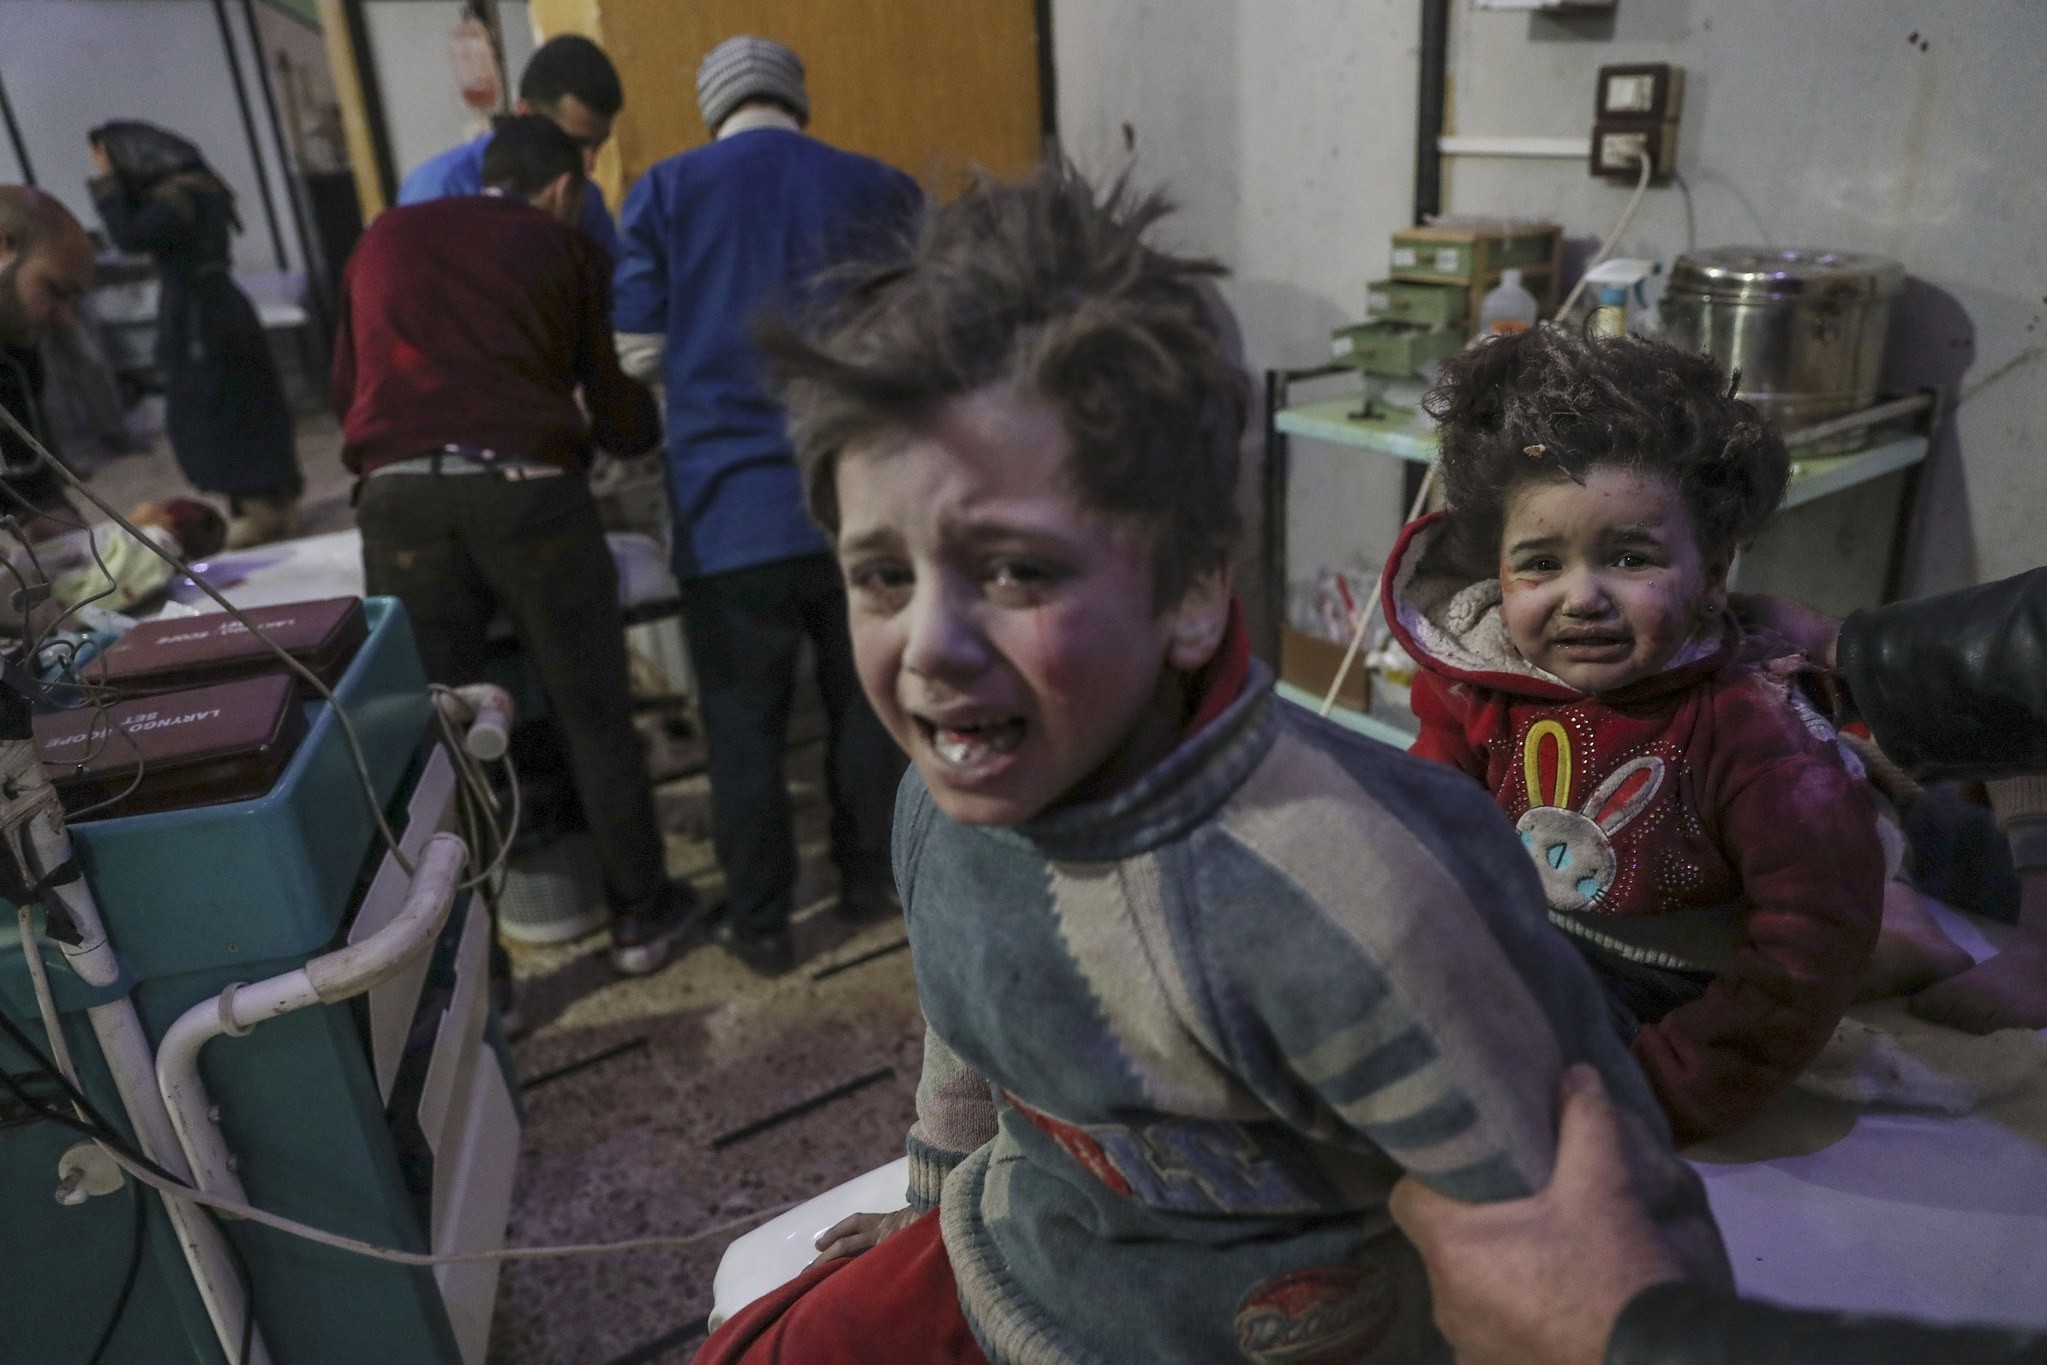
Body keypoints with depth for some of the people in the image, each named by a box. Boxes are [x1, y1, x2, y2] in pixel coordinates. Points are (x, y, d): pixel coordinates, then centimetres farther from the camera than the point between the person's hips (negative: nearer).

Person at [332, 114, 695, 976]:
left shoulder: (383, 239, 22)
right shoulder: (564, 249, 14)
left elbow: (347, 390, 25)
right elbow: (620, 417, 14)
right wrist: (647, 430, 37)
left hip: (397, 498, 3)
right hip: (526, 491, -2)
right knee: (593, 714, 11)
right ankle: (640, 915, 24)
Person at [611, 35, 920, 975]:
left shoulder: (666, 192, 1)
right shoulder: (881, 191, 4)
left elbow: (639, 352, 0)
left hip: (731, 509, -1)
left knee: (744, 723, 10)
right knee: (863, 699, 16)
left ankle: (760, 923, 21)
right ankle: (868, 881, 31)